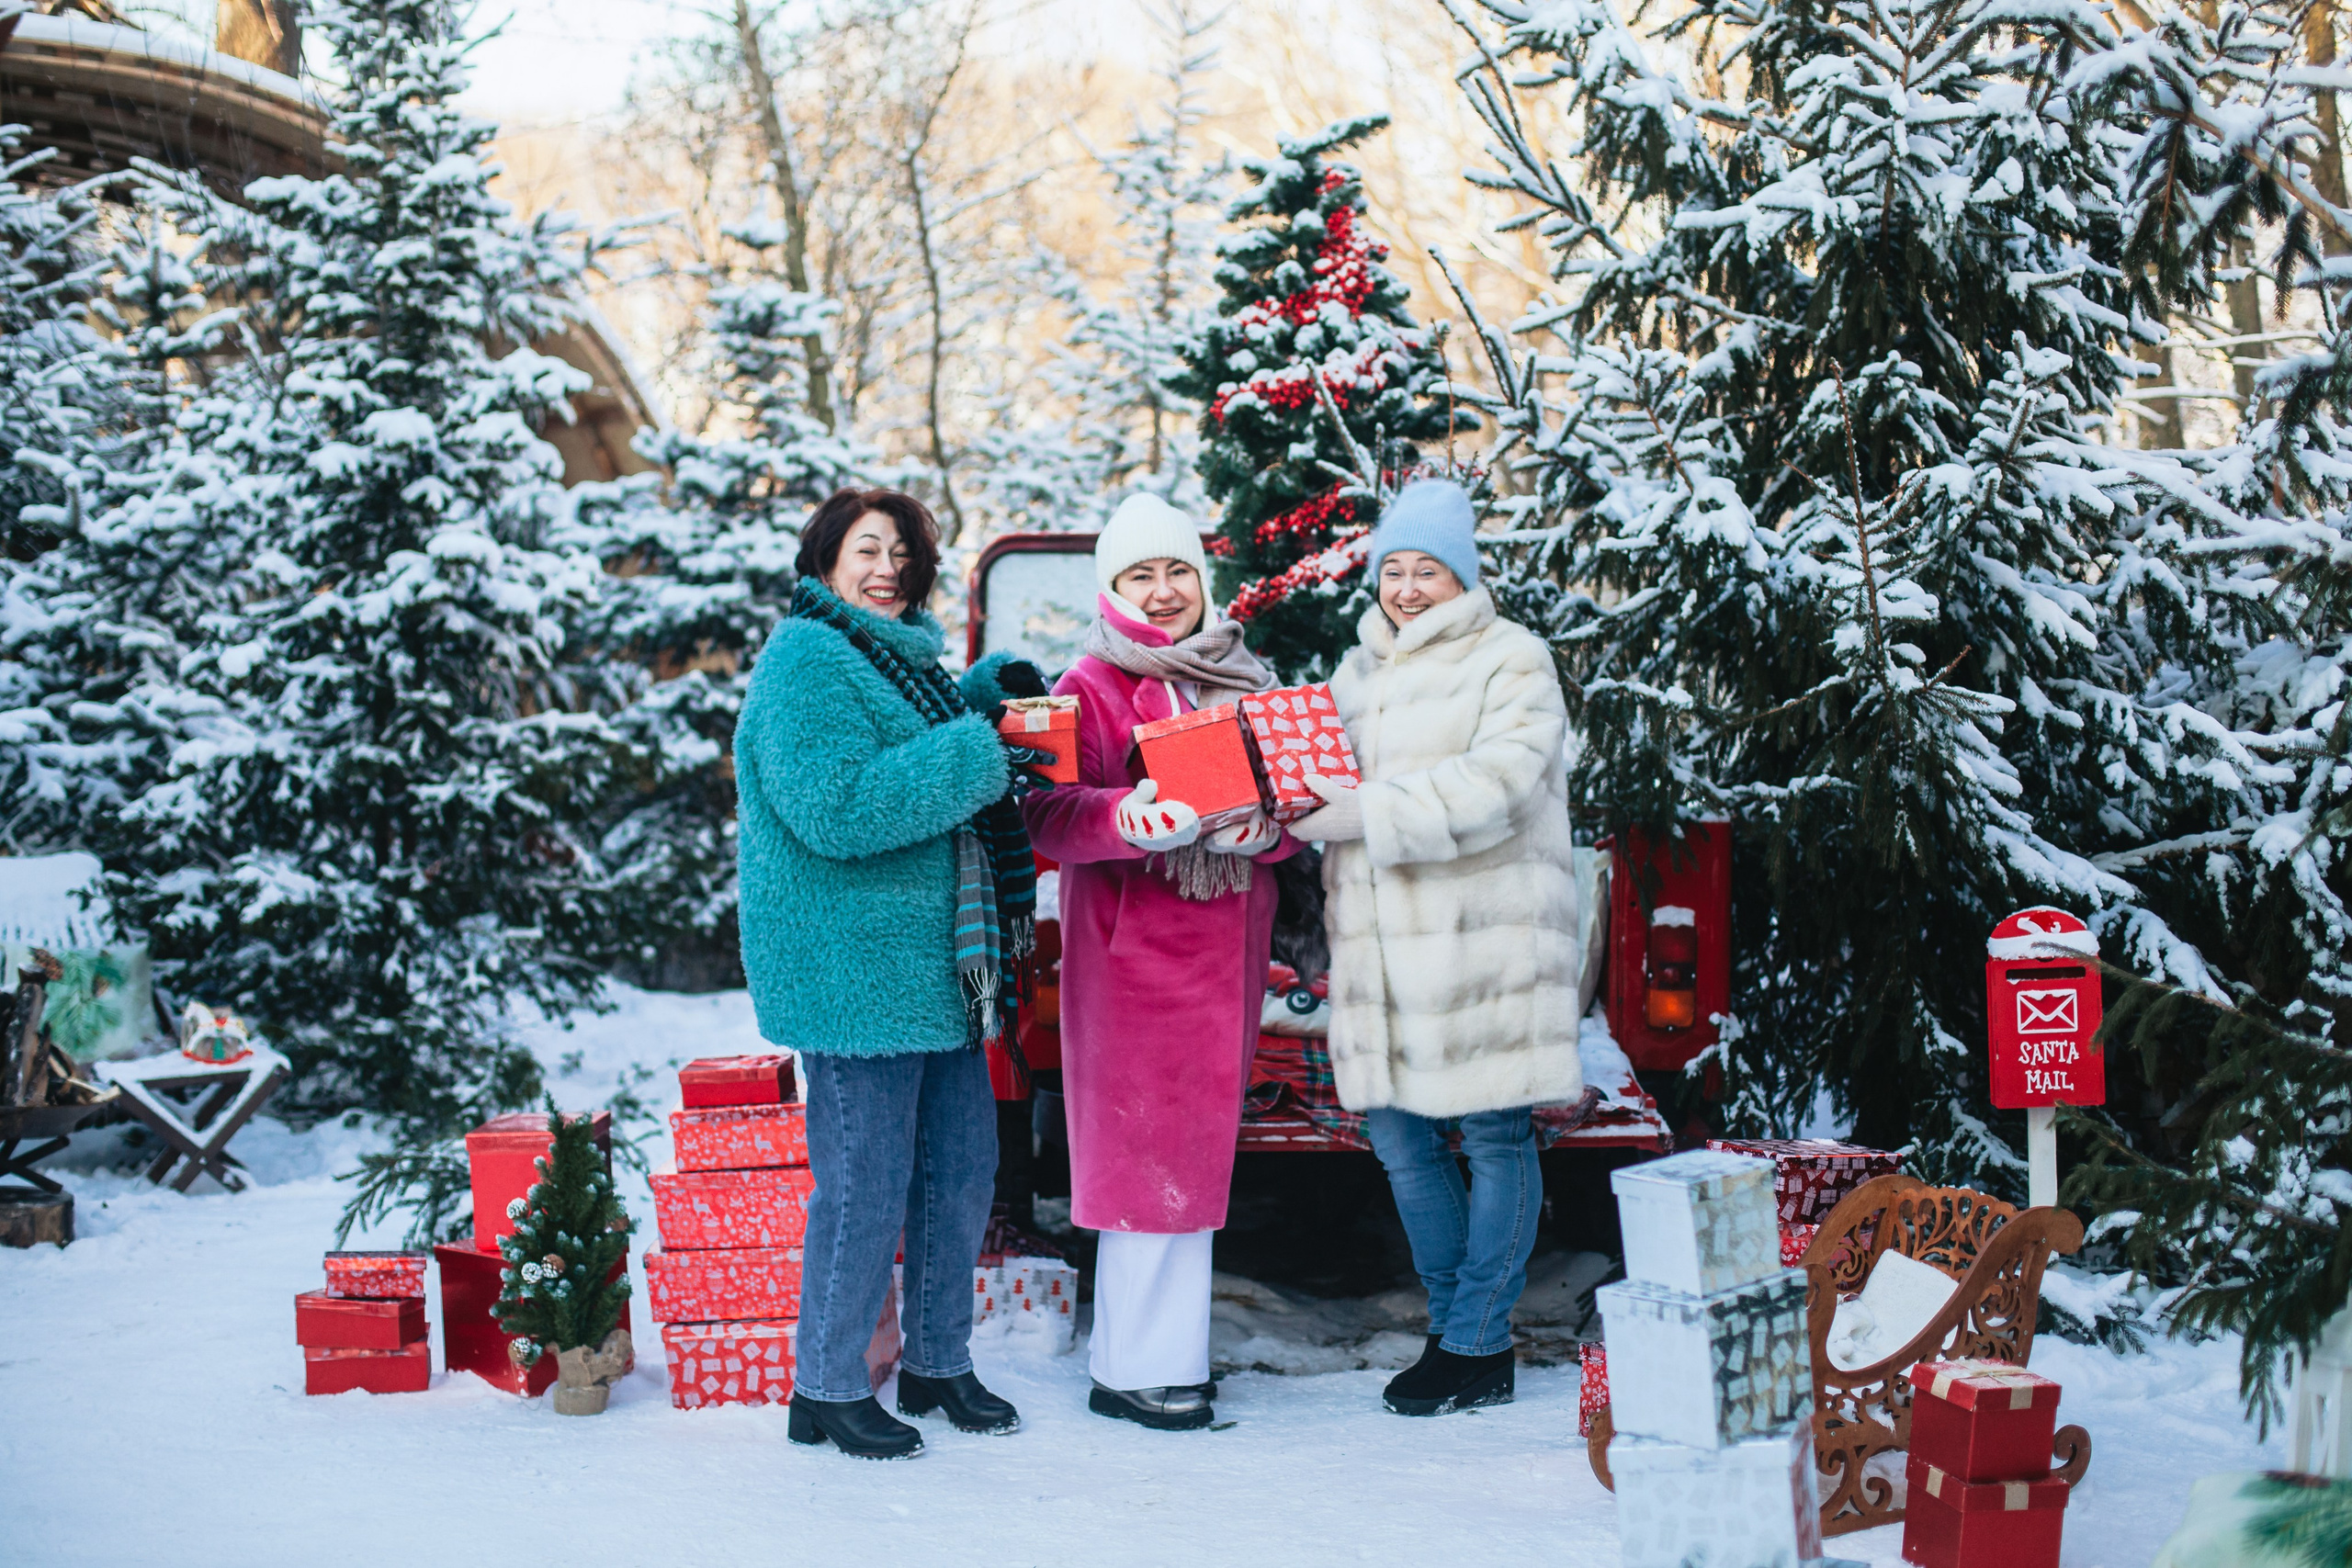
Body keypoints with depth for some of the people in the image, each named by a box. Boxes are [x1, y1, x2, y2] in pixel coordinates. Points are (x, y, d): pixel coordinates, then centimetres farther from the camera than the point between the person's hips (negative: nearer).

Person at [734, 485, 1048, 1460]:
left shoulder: (895, 657, 17)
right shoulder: (806, 661, -13)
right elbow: (837, 809, -23)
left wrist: (989, 691, 14)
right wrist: (976, 751, -21)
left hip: (934, 964, 10)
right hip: (852, 966, -10)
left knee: (962, 1164, 14)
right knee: (865, 1185, -4)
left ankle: (939, 1362, 28)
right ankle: (826, 1390, 9)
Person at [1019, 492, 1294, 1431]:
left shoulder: (1241, 685, 14)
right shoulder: (1091, 691, -4)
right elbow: (1049, 816, -16)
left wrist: (1262, 824, -15)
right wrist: (1131, 817, -35)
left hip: (1225, 949, 6)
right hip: (1133, 955, -6)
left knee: (1194, 1147, 9)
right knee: (1150, 1150, -5)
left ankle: (1134, 1349, 18)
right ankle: (1139, 1370, 2)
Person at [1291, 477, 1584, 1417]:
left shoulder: (1511, 662, -2)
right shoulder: (1356, 671, 19)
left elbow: (1494, 785, -16)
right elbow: (1319, 774, 19)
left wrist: (1365, 813, -21)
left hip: (1486, 937, -6)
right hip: (1382, 943, 7)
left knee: (1496, 1136, 0)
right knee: (1397, 1135, 9)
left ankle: (1478, 1344, 7)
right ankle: (1457, 1320, 24)